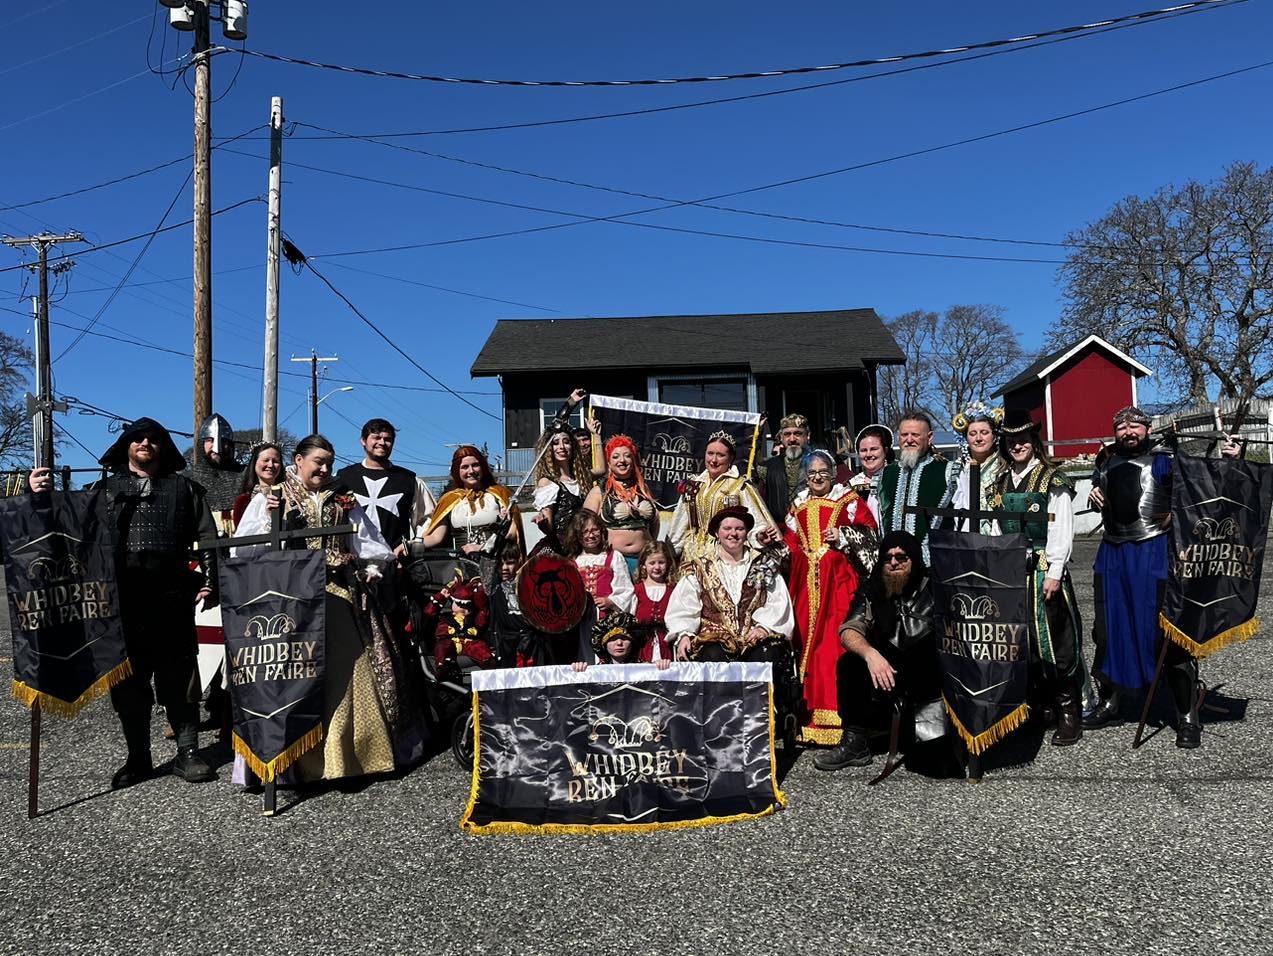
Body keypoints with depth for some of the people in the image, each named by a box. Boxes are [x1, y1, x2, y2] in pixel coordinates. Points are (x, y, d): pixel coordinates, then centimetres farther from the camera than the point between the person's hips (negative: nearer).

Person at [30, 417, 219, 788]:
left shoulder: (183, 487, 12)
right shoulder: (105, 488, 16)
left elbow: (207, 538, 7)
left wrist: (208, 582, -3)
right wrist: (44, 496, -7)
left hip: (172, 599, -2)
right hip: (122, 600, 2)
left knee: (179, 678, 2)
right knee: (127, 681, 7)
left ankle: (187, 753, 11)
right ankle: (137, 757, 18)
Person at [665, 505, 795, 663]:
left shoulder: (763, 564, 15)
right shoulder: (700, 568, 13)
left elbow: (779, 603, 5)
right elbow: (683, 607, 4)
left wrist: (764, 626, -12)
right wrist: (684, 634, -13)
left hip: (755, 637, 1)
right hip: (715, 636, 0)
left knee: (767, 655, -31)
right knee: (713, 656, -33)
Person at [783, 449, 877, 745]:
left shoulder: (848, 500, 7)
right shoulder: (798, 505, 18)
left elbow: (868, 533, 3)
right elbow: (791, 544, 17)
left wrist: (843, 537, -11)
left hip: (838, 580, -4)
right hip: (806, 581, 4)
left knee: (835, 641, -11)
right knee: (806, 640, 0)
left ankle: (835, 719, -7)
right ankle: (808, 719, 7)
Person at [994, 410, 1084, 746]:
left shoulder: (1054, 480, -4)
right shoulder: (1001, 482, 13)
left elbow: (1062, 531, -8)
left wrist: (1054, 574, -13)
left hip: (1045, 572, -5)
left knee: (1055, 639, -3)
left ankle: (1068, 712, 6)